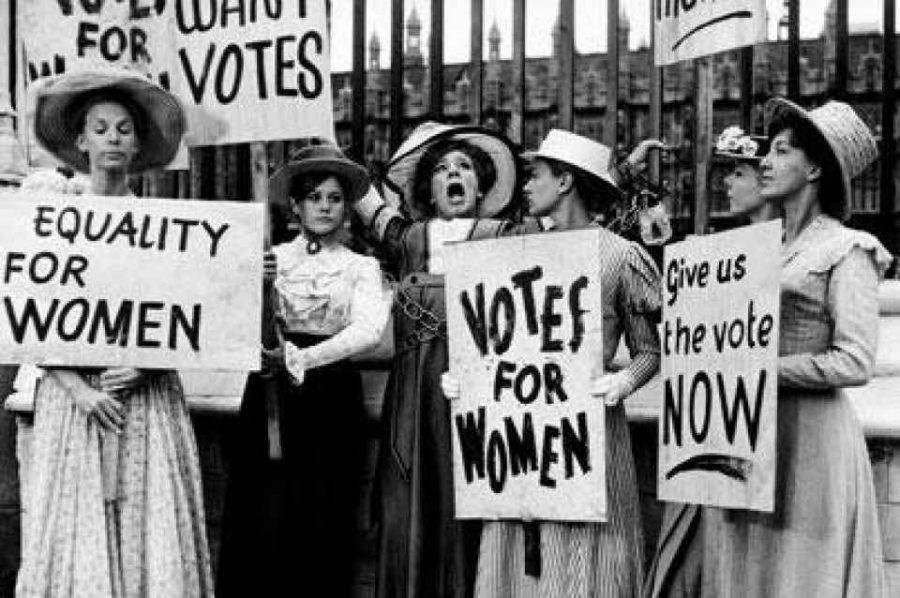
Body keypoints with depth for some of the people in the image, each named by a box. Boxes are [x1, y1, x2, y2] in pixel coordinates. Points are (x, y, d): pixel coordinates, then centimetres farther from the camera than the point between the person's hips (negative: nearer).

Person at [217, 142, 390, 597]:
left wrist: (300, 358, -20)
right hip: (270, 395, 0)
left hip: (332, 401, 0)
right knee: (265, 519, -4)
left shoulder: (362, 267, 8)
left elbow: (369, 329, -10)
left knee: (325, 522, 0)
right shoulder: (269, 258, 9)